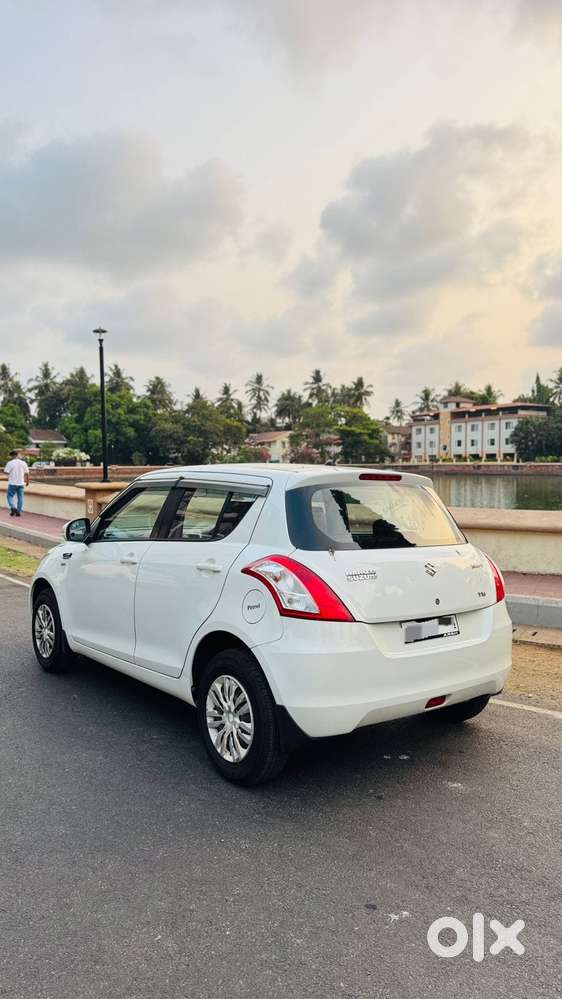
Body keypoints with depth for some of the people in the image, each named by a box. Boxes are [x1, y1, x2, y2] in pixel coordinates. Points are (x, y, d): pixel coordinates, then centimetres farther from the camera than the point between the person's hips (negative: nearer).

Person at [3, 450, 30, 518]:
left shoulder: (10, 463, -8)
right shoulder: (23, 463, 4)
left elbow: (6, 472, -12)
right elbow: (27, 473, 7)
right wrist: (27, 481, 19)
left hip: (12, 483, -3)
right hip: (21, 483, 4)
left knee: (9, 496, 7)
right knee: (20, 497, 9)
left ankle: (13, 508, -14)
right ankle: (19, 512, 9)